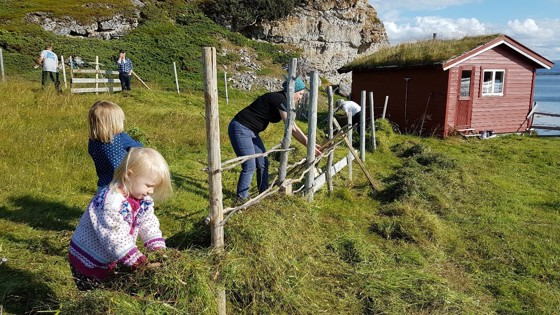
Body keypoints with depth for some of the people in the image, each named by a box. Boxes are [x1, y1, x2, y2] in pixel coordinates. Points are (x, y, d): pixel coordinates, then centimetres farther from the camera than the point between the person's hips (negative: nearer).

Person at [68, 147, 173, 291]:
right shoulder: (111, 201, -35)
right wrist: (139, 262, -37)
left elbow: (149, 225, -4)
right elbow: (116, 238, -37)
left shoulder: (144, 201, -7)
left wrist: (159, 249, -20)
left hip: (112, 261, 8)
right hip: (88, 262, -8)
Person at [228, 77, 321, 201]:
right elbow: (292, 129, -18)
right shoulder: (280, 100, -19)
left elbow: (293, 128, 11)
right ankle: (241, 197, 9)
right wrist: (309, 144, -11)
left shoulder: (283, 102, 9)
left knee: (263, 163, 10)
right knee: (249, 166, -6)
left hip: (251, 132, 10)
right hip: (240, 130, -10)